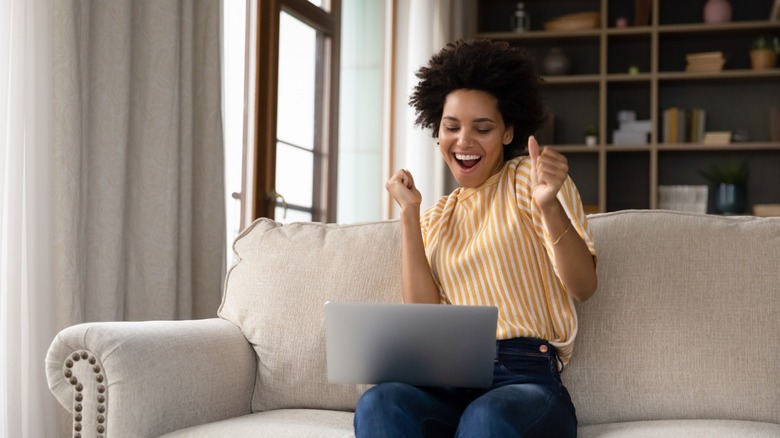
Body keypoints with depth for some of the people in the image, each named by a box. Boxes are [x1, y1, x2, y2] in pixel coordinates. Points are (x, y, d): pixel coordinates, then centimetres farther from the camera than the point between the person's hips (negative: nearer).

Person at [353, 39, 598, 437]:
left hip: (526, 378, -4)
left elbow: (582, 287, -6)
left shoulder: (528, 178, 8)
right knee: (377, 404, -32)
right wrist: (409, 213, 4)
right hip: (446, 382, 4)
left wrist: (549, 204, -23)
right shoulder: (436, 219, 22)